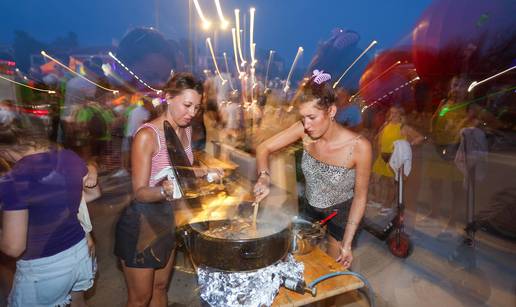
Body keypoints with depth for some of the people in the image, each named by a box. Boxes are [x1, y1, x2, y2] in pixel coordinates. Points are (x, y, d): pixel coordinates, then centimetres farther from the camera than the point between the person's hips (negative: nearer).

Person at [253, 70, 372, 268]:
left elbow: (360, 195, -18)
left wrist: (347, 243, -17)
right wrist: (264, 177, -33)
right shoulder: (304, 130, -23)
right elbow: (264, 148, -13)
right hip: (310, 207, 3)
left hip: (341, 211, -2)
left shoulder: (359, 146, -31)